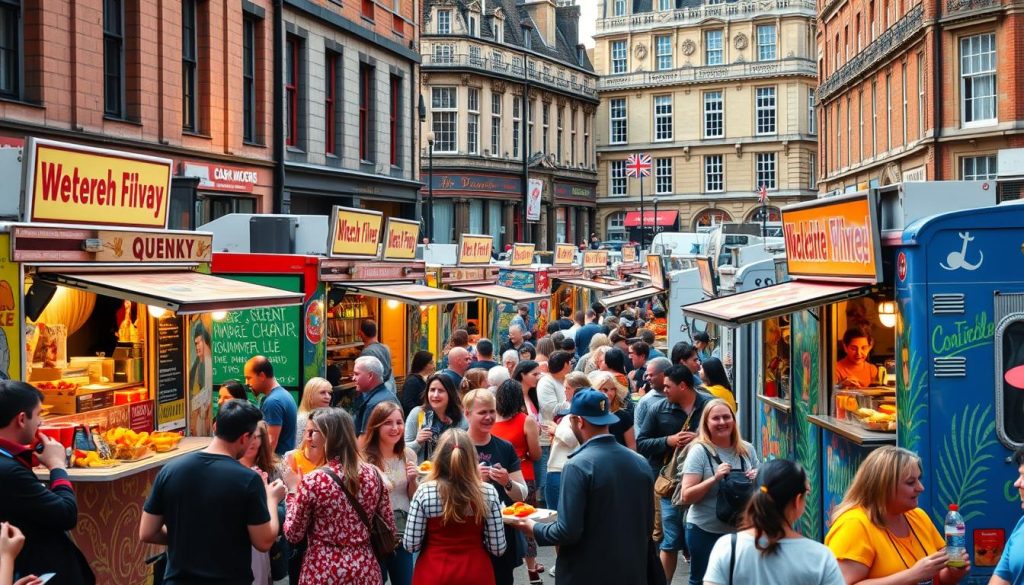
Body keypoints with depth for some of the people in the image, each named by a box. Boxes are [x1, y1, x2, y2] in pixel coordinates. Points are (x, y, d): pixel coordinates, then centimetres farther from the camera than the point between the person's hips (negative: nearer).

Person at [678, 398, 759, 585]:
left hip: (740, 529, 4)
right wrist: (714, 479, -28)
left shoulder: (747, 450, 1)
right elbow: (686, 496, -17)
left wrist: (758, 479, -10)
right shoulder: (699, 451, -13)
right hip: (705, 531, -4)